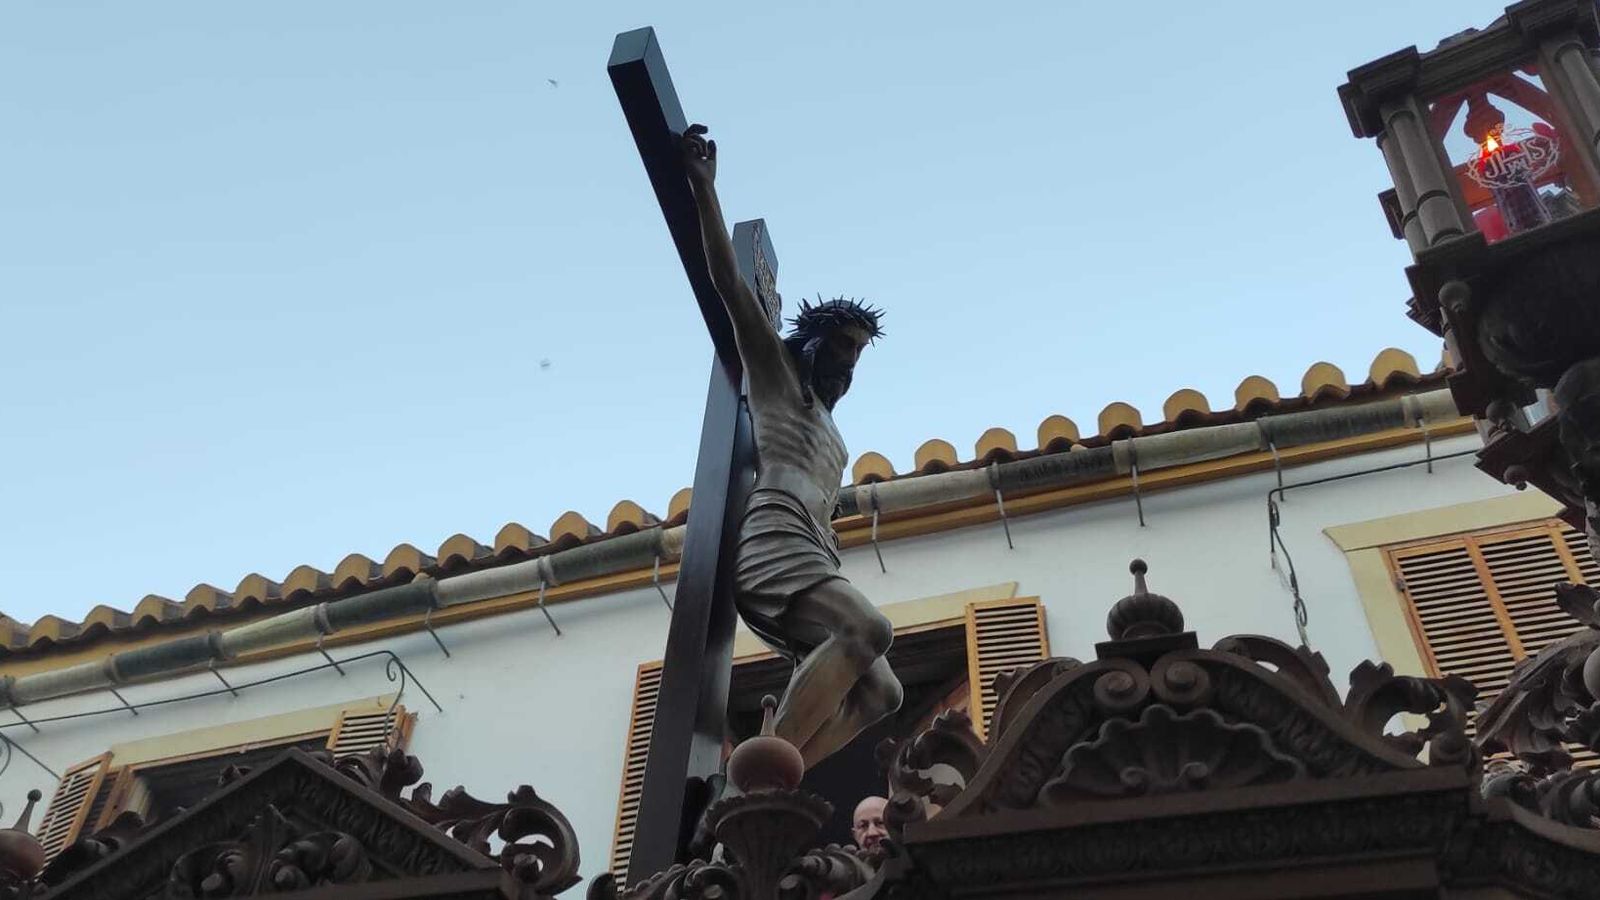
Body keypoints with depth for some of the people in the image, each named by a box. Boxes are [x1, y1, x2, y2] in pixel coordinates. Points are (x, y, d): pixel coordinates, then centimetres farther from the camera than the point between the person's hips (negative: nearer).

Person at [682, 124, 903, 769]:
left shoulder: (823, 422, 37)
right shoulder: (776, 370, 16)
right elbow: (728, 284, 4)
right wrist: (704, 187, -1)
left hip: (808, 556, 9)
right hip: (775, 539, -9)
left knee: (878, 694, -1)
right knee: (869, 630, -32)